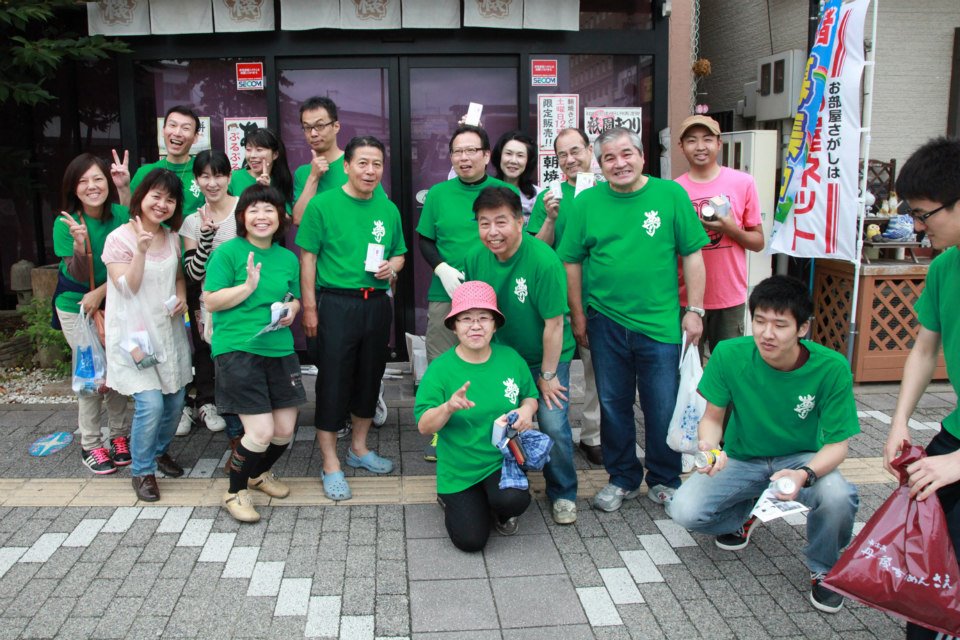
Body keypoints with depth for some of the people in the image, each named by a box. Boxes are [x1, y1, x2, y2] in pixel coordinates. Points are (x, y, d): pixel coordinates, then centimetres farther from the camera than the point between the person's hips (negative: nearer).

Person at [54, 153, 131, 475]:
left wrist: (100, 292, -16)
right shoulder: (66, 223, -16)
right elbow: (78, 276, -19)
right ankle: (90, 445, 13)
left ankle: (119, 435, 22)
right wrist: (80, 245, -36)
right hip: (76, 307, -2)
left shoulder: (121, 215, -11)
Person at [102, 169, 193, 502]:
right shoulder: (119, 238, -10)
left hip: (168, 330, 6)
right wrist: (140, 250, -27)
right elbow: (127, 288, -15)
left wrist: (181, 297, -1)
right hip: (134, 333, -6)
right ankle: (142, 470, 7)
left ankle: (160, 450, 36)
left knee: (175, 399, 9)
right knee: (151, 402, -13)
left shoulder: (172, 237, 7)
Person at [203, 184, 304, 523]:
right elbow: (211, 301, -6)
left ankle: (260, 473, 40)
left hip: (280, 350, 6)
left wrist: (291, 311, 1)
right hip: (237, 350, -5)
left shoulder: (288, 258, 11)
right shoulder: (228, 252, -4)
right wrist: (249, 286, -17)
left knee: (285, 430, 7)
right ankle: (235, 492, 16)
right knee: (261, 432, -11)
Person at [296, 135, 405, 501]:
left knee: (370, 377, 15)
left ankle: (359, 448, 33)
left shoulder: (388, 209, 8)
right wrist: (309, 307, -10)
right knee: (334, 381, -2)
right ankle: (331, 465, 10)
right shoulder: (323, 204, -5)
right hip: (336, 303, -5)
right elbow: (307, 256, -6)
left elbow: (399, 253, 19)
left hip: (376, 303, 5)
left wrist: (392, 267, -4)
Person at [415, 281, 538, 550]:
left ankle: (502, 512, 10)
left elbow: (530, 396, 11)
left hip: (503, 459, 1)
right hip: (458, 470, -1)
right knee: (470, 540, -7)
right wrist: (449, 407, -35)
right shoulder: (440, 369, -14)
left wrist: (527, 409, -13)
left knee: (512, 500, -30)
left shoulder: (510, 358, -5)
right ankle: (452, 499, 27)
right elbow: (424, 426, -15)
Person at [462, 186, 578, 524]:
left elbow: (554, 323, -21)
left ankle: (563, 494, 15)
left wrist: (547, 375, -15)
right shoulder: (475, 259, -11)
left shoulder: (544, 261, -27)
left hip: (547, 357, -4)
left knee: (554, 426, -9)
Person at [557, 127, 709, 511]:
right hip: (606, 324, 2)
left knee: (663, 408, 7)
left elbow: (692, 255, 0)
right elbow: (572, 261, 5)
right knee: (613, 405, 13)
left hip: (660, 323, -1)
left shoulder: (670, 195, -3)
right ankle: (623, 479, 31)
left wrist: (694, 311, -3)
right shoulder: (587, 202, 1)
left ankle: (664, 481, 28)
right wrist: (578, 316, 5)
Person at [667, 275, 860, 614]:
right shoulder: (730, 354, -20)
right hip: (741, 459, 1)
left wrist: (805, 474, -37)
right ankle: (741, 513, 16)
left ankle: (823, 568, 2)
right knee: (685, 511, -22)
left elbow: (837, 444, -15)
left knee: (839, 497, -34)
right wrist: (708, 445, -32)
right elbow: (712, 417, -7)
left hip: (801, 459, -1)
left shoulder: (831, 367, -22)